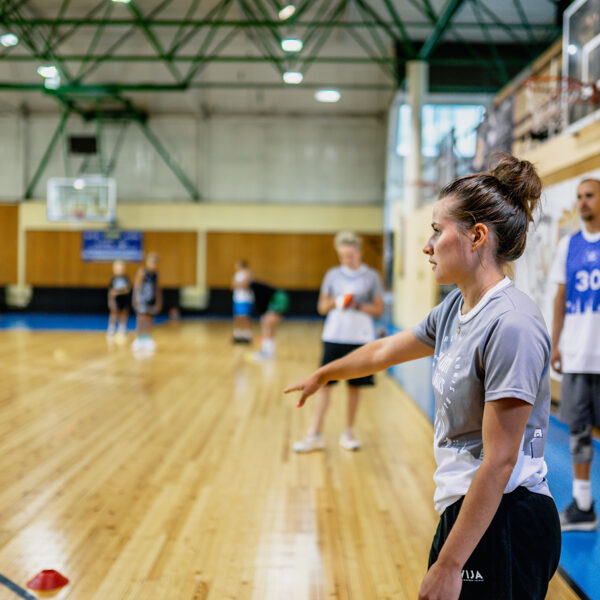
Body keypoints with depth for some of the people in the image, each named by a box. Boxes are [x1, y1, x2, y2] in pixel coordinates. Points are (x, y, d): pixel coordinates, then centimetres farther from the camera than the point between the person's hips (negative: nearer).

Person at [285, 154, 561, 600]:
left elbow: (499, 461, -24)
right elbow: (384, 351, 23)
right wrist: (322, 375, 39)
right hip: (464, 510, 8)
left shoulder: (511, 325, -22)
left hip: (502, 525, -8)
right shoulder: (455, 309, 5)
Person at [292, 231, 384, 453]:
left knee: (354, 387, 5)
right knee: (325, 384, -3)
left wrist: (358, 306, -13)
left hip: (360, 338, -1)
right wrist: (334, 302, -10)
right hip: (334, 336, 1)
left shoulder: (371, 276, 3)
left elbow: (379, 309, 4)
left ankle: (348, 433, 19)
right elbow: (322, 307, 10)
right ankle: (315, 435, 0)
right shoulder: (333, 275, 7)